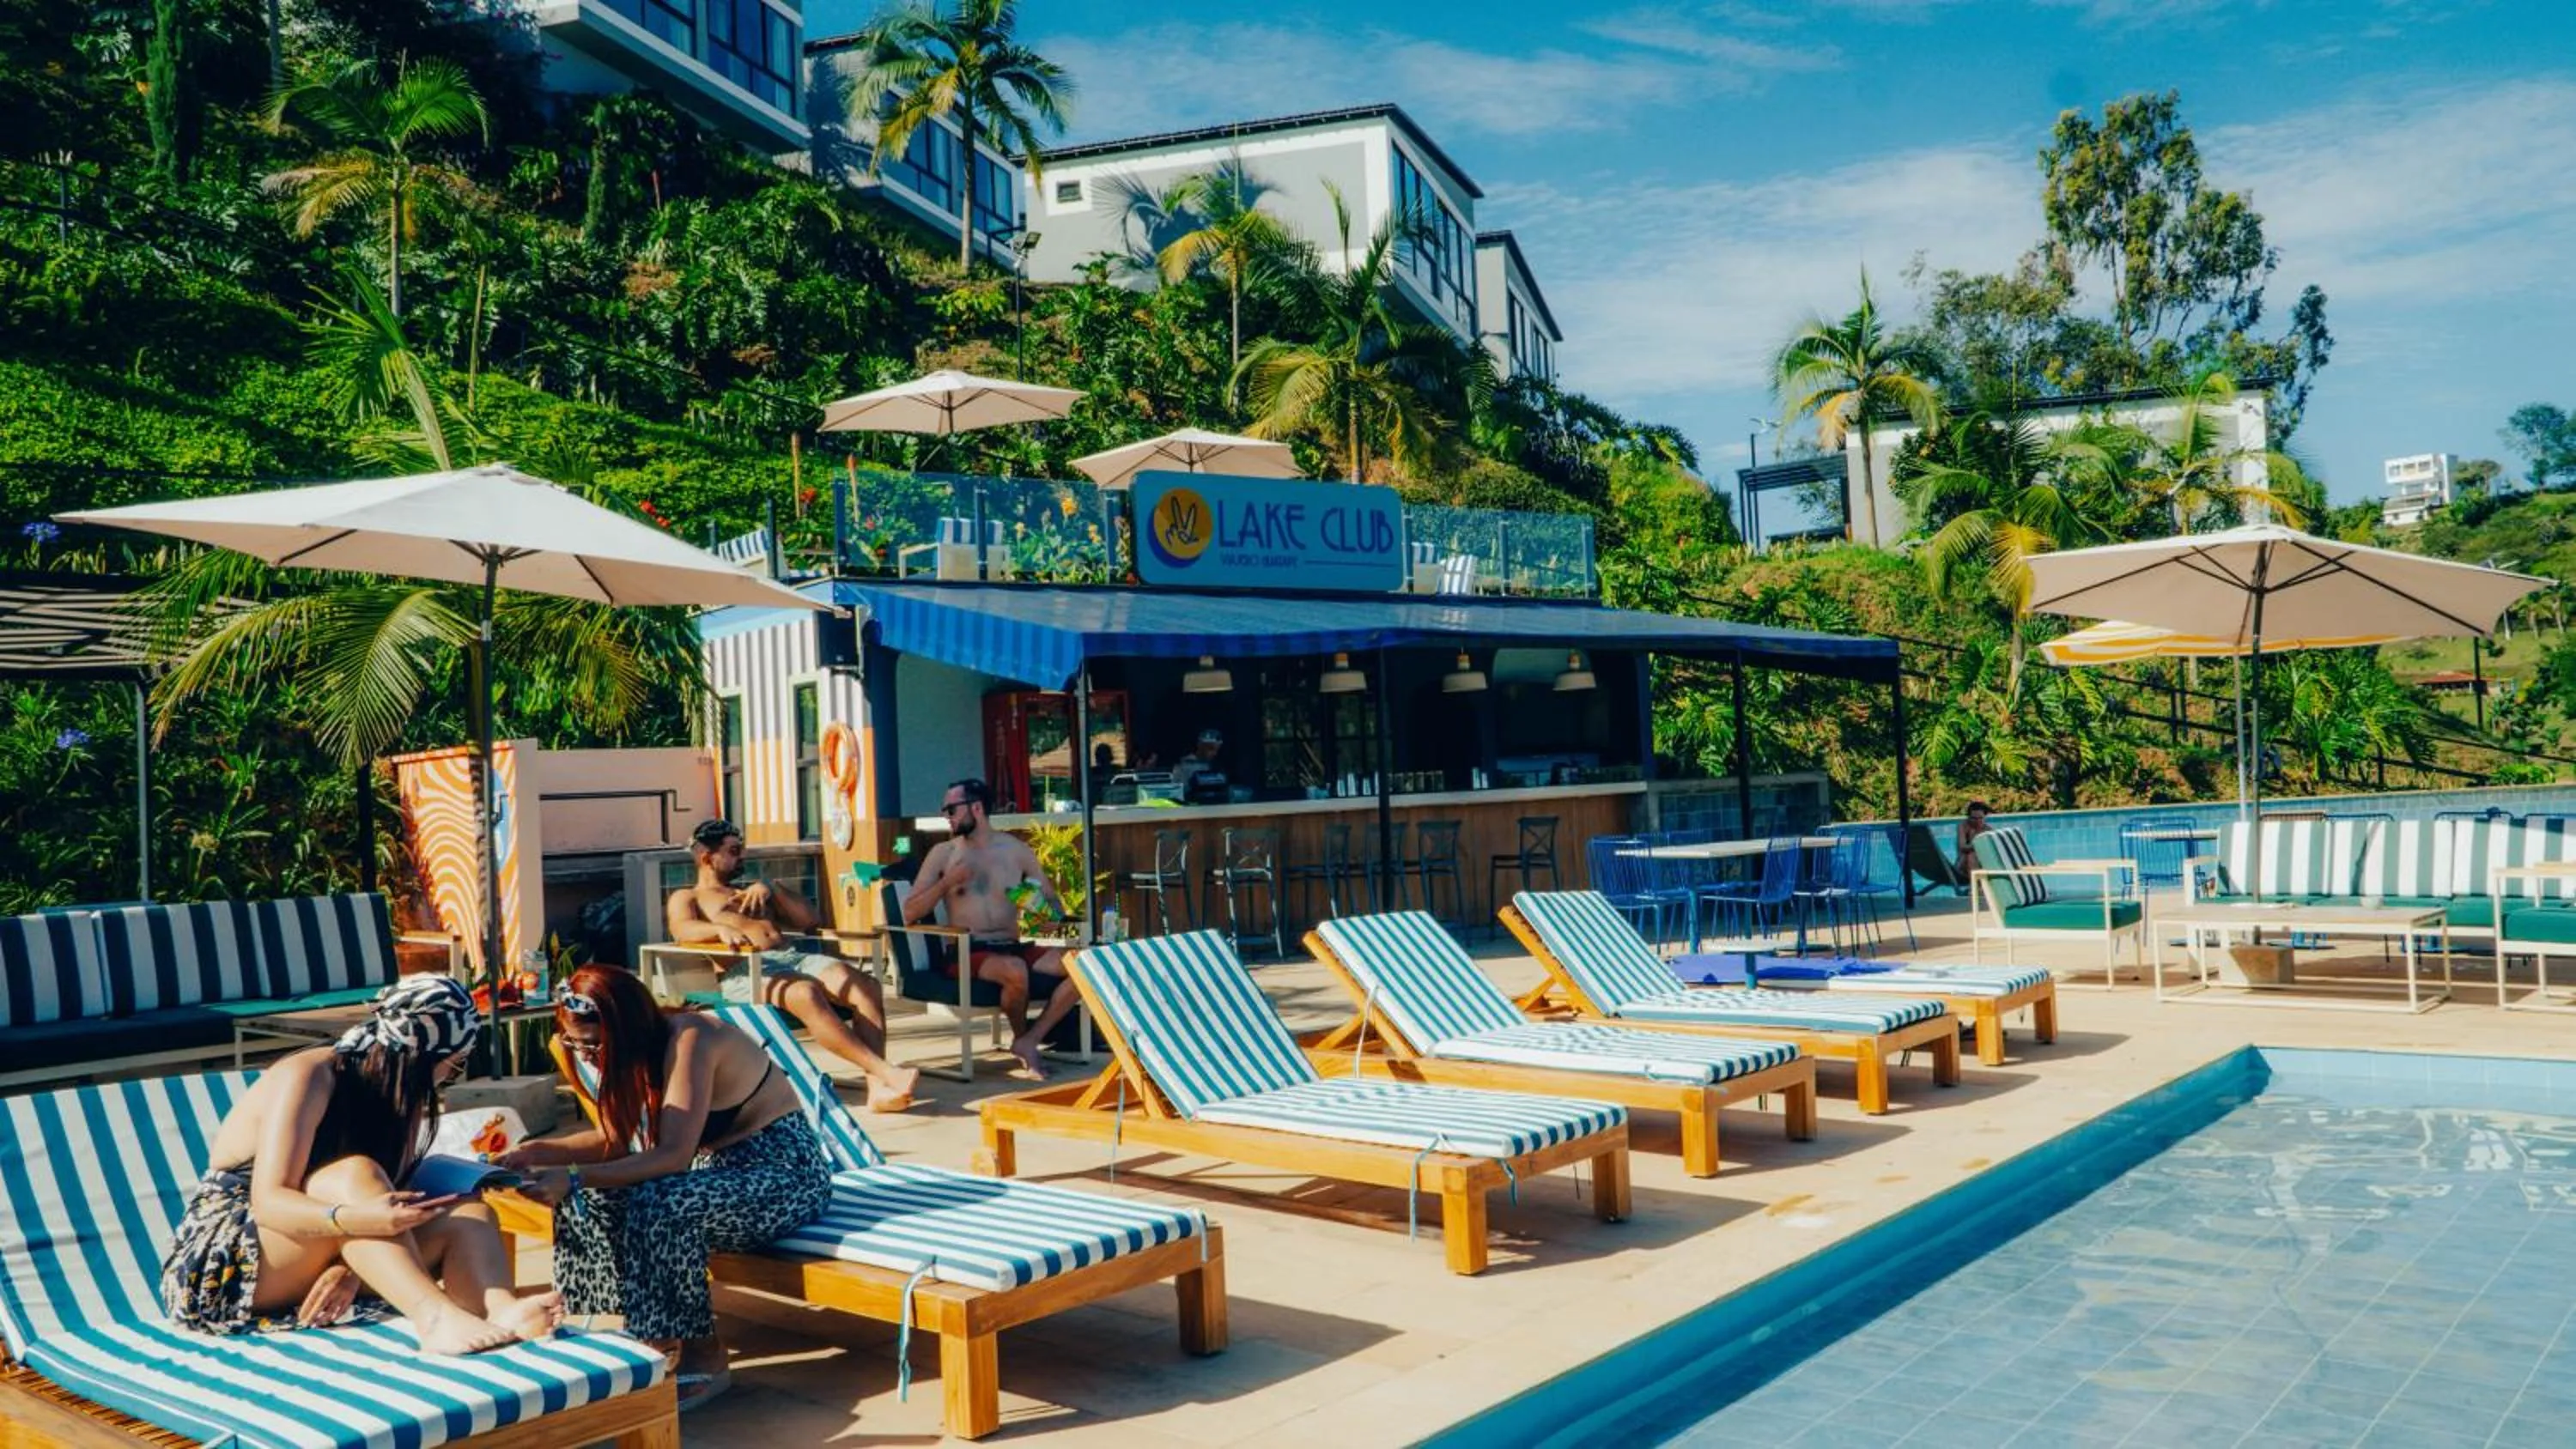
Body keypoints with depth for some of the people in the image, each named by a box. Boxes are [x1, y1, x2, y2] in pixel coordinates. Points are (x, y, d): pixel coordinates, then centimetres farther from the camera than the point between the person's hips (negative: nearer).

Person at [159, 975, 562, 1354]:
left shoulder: (401, 1092, 7)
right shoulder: (307, 1077, -15)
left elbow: (383, 1199, -2)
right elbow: (269, 1201, -25)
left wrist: (351, 1267, -23)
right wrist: (359, 1219, -44)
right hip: (218, 1267, -7)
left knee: (469, 1215, -15)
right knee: (353, 1174, -33)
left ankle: (502, 1310, -46)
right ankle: (436, 1317, -51)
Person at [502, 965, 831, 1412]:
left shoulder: (690, 1040, -25)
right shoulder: (632, 1052, -1)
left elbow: (674, 1155, -32)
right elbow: (615, 1142, 3)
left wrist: (573, 1178, -37)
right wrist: (540, 1151, -12)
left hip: (785, 1170, -9)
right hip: (718, 1165, 9)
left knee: (659, 1206, -31)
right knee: (588, 1198, -8)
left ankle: (704, 1358, -15)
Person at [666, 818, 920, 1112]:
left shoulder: (754, 894, 37)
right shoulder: (685, 897, 21)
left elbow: (811, 920, 29)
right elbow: (683, 929, -5)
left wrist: (772, 889, 14)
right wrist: (722, 929, -27)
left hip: (794, 958, 6)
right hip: (745, 971, -5)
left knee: (867, 986, -26)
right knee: (805, 993, -39)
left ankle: (878, 1086, -40)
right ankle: (886, 1071, -48)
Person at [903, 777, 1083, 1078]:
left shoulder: (1016, 850, 11)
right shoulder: (943, 853, 6)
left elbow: (1051, 897, 16)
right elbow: (909, 915, 2)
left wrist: (1055, 917, -8)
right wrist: (947, 883, -11)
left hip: (1014, 948, 3)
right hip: (967, 953, -3)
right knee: (1016, 971, -36)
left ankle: (1029, 1041, -13)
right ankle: (1020, 1036, -5)